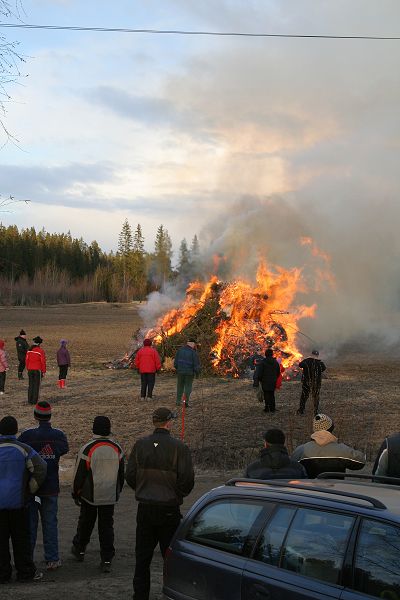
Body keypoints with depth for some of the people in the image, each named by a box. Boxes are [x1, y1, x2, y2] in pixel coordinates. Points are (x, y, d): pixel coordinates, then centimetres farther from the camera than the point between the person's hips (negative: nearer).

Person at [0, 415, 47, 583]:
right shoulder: (23, 449, -6)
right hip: (17, 500, -1)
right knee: (21, 538, 8)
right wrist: (30, 490, 0)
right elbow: (40, 470, -12)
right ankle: (25, 572, 13)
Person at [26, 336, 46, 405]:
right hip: (37, 370, -5)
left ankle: (30, 400, 12)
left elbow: (27, 360, 7)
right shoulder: (41, 351, -12)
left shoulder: (29, 350, 2)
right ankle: (34, 401, 1)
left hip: (30, 370, 5)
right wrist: (43, 371, -3)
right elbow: (43, 362, -12)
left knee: (30, 385, 12)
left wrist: (28, 369, 16)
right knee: (36, 386, 1)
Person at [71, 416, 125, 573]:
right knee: (107, 526, 6)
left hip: (90, 495, -2)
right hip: (110, 496, 2)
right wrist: (118, 491, 23)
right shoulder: (117, 448, -1)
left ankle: (79, 549, 37)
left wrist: (75, 493, 5)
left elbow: (79, 474, -8)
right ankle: (106, 560, 2)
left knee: (85, 522, 17)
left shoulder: (87, 449, -14)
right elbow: (122, 473, 10)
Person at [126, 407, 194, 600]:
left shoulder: (140, 444, -2)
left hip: (145, 507, 3)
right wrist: (178, 495, 7)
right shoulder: (179, 447, -12)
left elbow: (130, 476, 1)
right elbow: (187, 480, -12)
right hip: (169, 509, -3)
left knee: (142, 557, 13)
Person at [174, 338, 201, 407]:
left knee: (180, 386, 15)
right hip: (189, 372, -4)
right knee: (188, 386, 6)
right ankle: (186, 401, -3)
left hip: (180, 371, 4)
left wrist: (177, 368, 20)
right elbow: (196, 364, -10)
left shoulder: (180, 350, 0)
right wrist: (197, 373, 2)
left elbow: (176, 361, 7)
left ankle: (178, 401, 18)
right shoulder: (193, 352, -12)